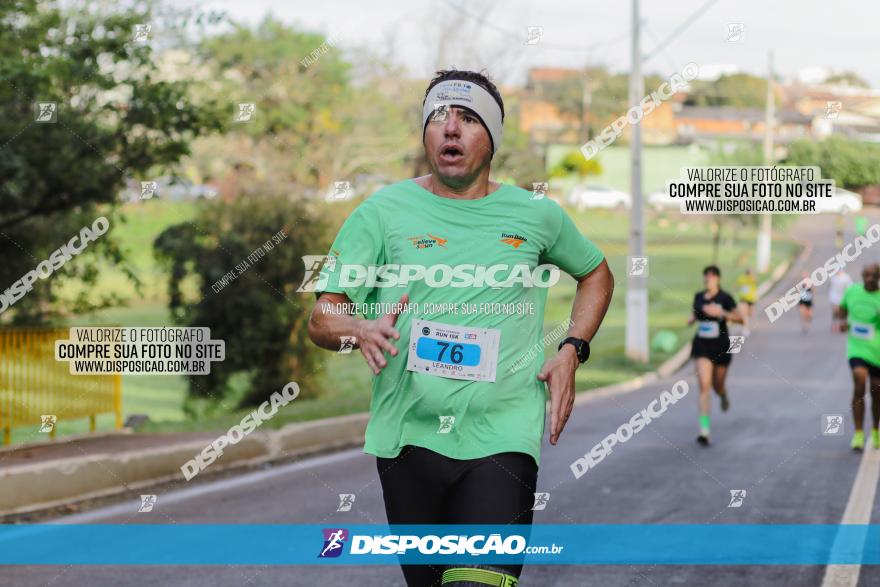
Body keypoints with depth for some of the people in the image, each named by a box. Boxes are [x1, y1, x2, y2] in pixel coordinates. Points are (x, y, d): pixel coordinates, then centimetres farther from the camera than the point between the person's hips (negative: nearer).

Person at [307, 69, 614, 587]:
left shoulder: (536, 214, 7)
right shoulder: (384, 210, 3)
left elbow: (597, 274, 26)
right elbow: (321, 319, 2)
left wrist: (571, 351, 9)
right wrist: (360, 330, -21)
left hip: (501, 440, -1)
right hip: (408, 437, 1)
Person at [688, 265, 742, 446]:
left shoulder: (725, 298, -8)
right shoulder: (698, 296, 3)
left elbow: (739, 318, -8)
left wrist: (721, 313, -23)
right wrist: (692, 318, -2)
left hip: (720, 346, -1)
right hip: (701, 345, 1)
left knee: (718, 386, 15)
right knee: (704, 386, -14)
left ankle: (724, 395, 57)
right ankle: (705, 430, -18)